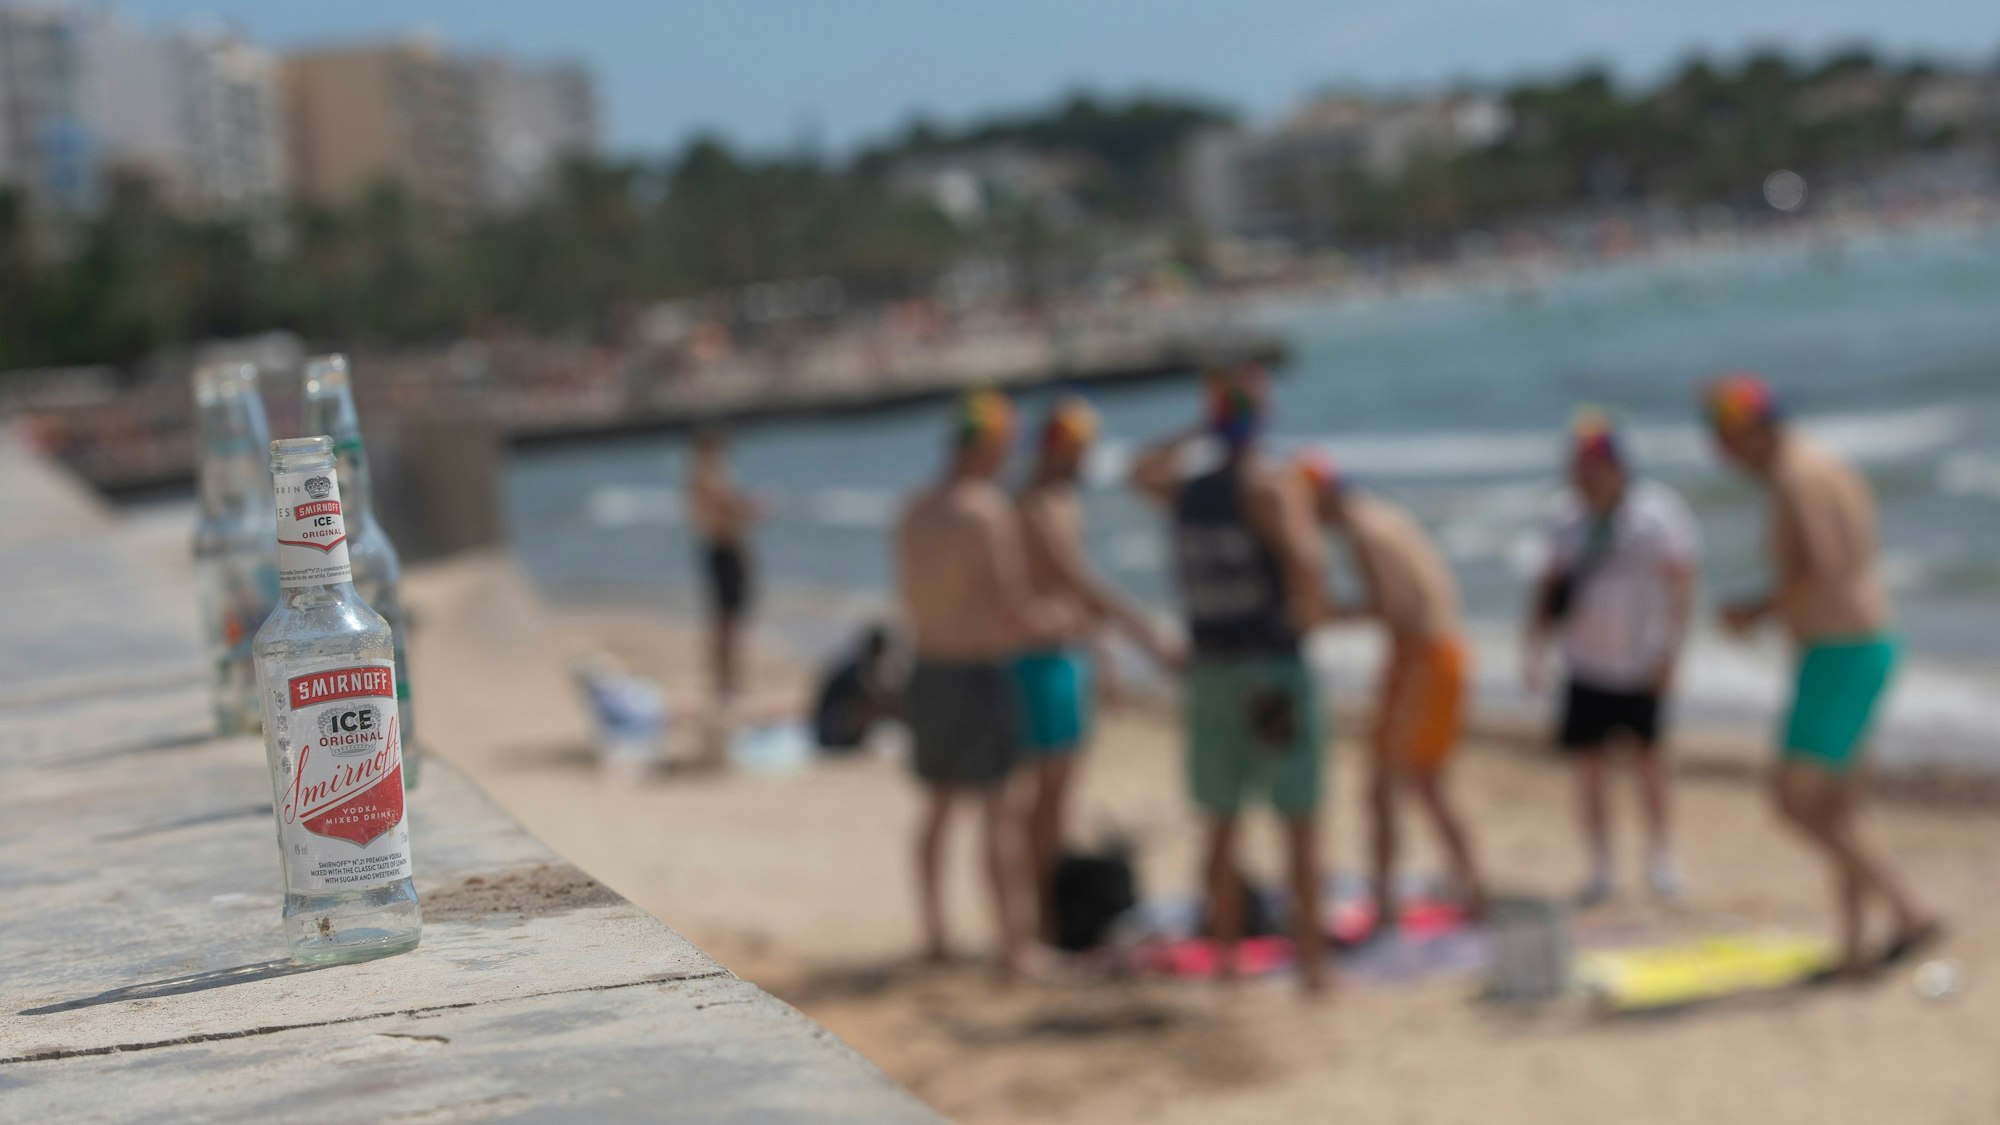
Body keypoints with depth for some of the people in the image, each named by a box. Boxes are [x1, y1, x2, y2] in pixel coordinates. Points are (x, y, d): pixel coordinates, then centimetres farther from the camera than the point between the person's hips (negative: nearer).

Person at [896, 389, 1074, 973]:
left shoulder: (914, 512, 8)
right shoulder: (989, 510, -16)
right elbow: (1012, 608, -16)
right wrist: (1052, 624, 5)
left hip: (928, 669, 7)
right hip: (982, 672, -7)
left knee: (939, 805, 17)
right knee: (997, 810, -1)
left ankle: (934, 931, 23)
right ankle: (1012, 941, 2)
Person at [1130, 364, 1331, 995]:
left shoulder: (1186, 493, 6)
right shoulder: (1273, 488, -10)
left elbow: (1141, 473, 29)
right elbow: (1303, 563, -25)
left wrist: (1200, 431, 22)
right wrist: (1310, 613, -6)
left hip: (1211, 673, 5)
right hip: (1275, 669, -5)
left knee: (1224, 823, 14)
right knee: (1301, 824, 0)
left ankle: (1227, 951, 18)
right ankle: (1310, 958, -2)